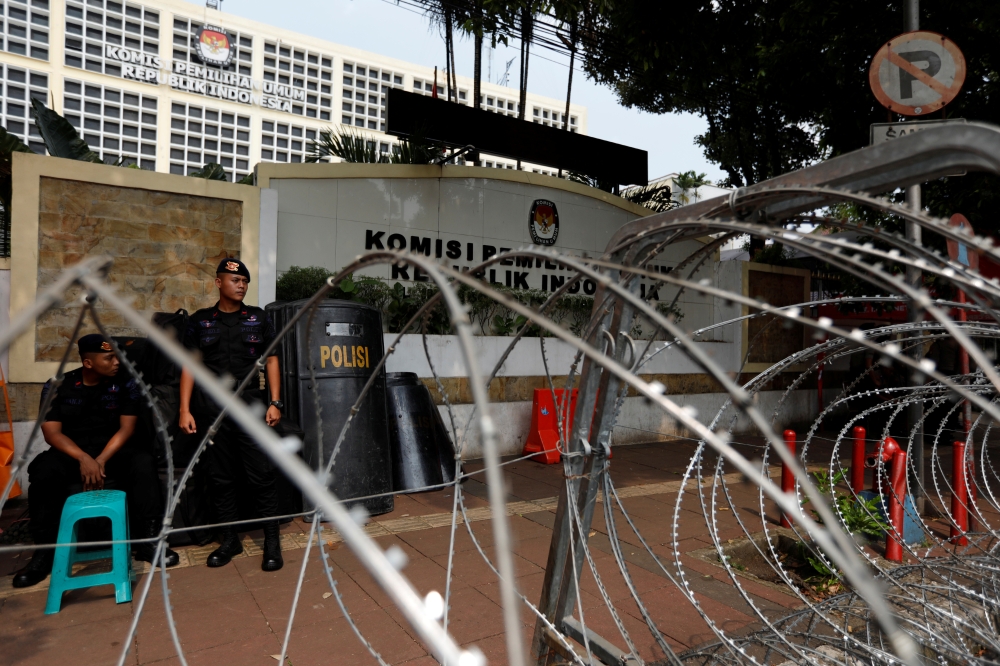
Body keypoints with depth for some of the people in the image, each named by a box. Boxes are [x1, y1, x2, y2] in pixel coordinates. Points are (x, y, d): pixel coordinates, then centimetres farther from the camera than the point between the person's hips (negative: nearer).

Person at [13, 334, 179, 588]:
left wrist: (101, 460, -21)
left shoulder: (125, 384, -2)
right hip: (70, 453, 0)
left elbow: (126, 428, -6)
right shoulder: (57, 387, -2)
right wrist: (84, 459, -24)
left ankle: (147, 540, -25)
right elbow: (51, 432, -8)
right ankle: (45, 551, -16)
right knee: (42, 470, -31)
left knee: (144, 462, -30)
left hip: (113, 450, 0)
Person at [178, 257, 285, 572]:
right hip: (211, 409, 1)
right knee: (220, 476, 8)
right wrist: (185, 409, -1)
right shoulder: (199, 321, 8)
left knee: (262, 473, -4)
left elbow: (271, 360, 6)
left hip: (250, 405, -1)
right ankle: (229, 539, 21)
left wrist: (275, 402, -3)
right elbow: (189, 366, 7)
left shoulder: (260, 319, 7)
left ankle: (272, 540, 5)